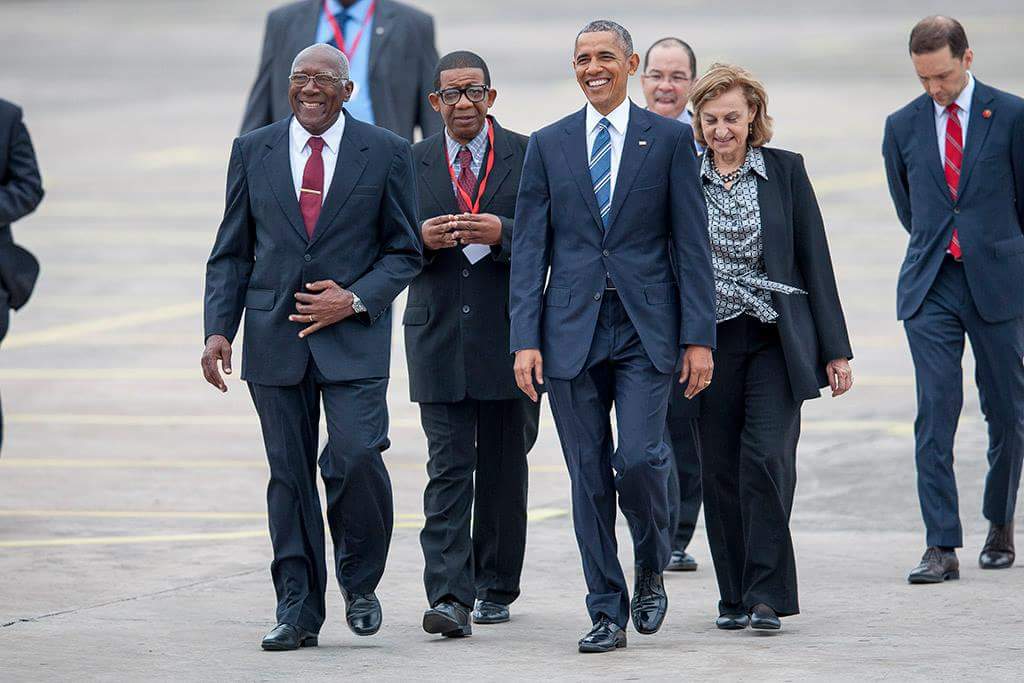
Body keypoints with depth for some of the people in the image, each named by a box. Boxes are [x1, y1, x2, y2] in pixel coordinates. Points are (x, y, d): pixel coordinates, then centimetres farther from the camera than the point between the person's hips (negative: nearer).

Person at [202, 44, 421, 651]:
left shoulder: (386, 153, 3)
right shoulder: (253, 152, 9)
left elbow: (405, 251, 5)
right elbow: (232, 252, 11)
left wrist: (355, 300, -10)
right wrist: (219, 329, -1)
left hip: (353, 334, -2)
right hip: (275, 337, 2)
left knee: (356, 457, -17)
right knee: (289, 473, 3)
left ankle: (360, 582, 8)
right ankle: (298, 612, 9)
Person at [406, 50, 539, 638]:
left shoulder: (527, 156, 2)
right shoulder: (412, 163, 8)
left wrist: (501, 233, -20)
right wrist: (422, 239, -12)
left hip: (509, 333, 0)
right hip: (439, 335, 1)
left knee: (504, 467, 9)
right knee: (448, 467, -7)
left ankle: (496, 588, 22)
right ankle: (450, 597, -13)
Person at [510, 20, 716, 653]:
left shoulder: (670, 138, 3)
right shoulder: (549, 144, 8)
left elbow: (692, 243, 1)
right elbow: (530, 247, 6)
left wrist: (699, 337, -5)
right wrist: (526, 340, -3)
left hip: (646, 330, -2)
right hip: (572, 331, 2)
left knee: (639, 457, -14)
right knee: (589, 476, 2)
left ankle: (652, 570, 14)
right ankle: (608, 612, 10)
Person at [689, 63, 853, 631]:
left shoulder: (785, 171, 3)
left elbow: (815, 259, 4)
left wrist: (834, 349, 0)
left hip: (775, 341, -1)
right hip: (710, 344, 1)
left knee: (766, 458, -13)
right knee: (719, 471, 2)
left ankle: (766, 596, -6)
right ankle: (733, 596, 13)